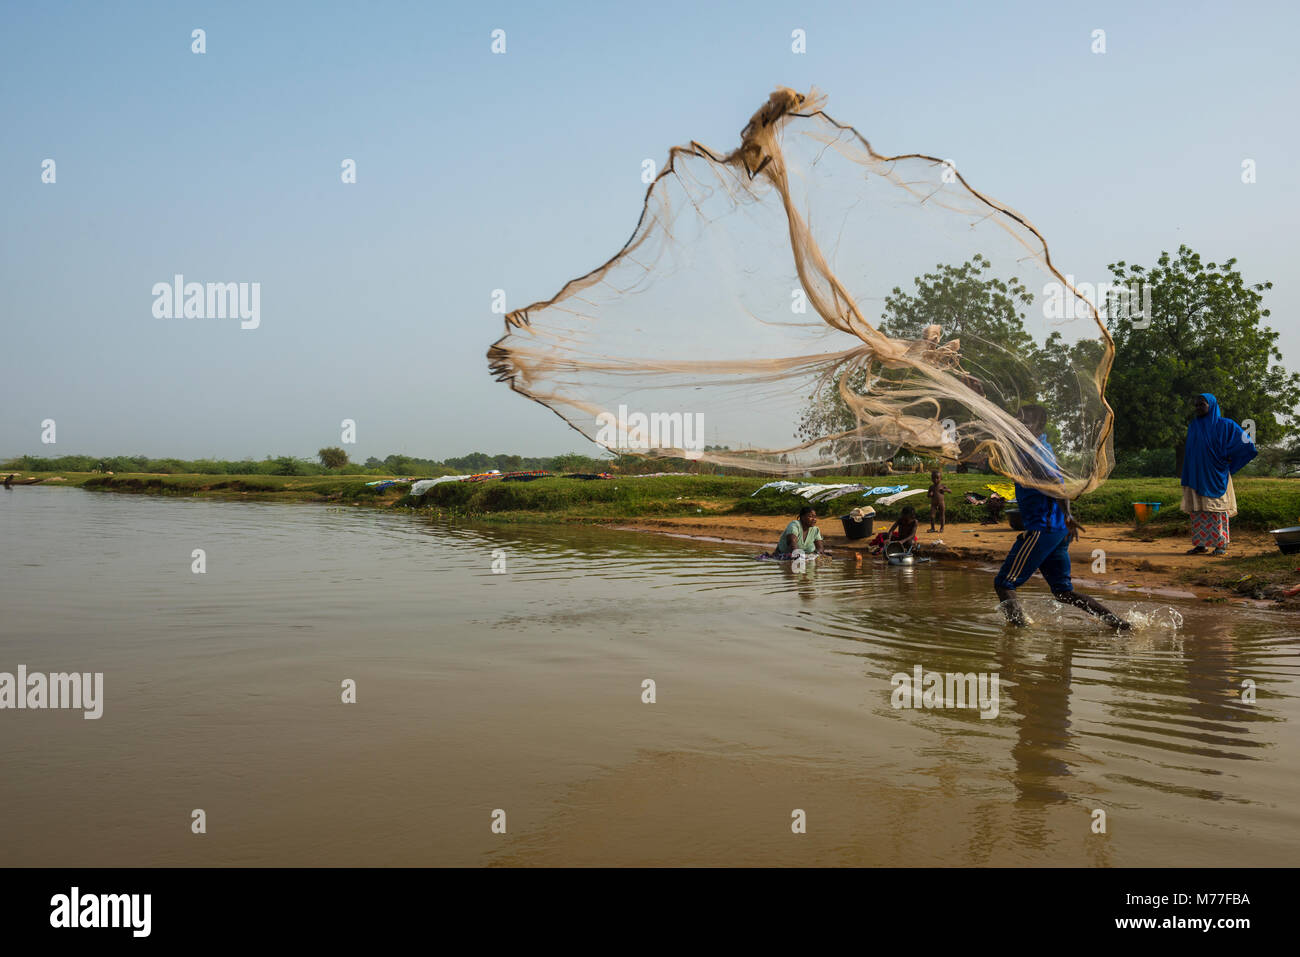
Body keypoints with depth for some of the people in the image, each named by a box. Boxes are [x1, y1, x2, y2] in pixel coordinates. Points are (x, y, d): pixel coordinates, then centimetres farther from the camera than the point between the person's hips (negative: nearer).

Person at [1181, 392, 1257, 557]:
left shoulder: (1223, 425, -3)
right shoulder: (1192, 426, 12)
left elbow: (1244, 442, -1)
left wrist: (1227, 459, -3)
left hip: (1215, 475, -5)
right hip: (1196, 475, 5)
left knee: (1217, 509, -4)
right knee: (1198, 510, 4)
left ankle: (1221, 545, 0)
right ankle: (1201, 544, 9)